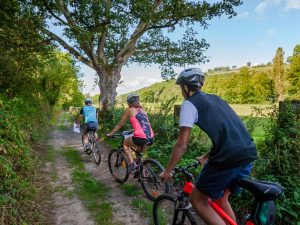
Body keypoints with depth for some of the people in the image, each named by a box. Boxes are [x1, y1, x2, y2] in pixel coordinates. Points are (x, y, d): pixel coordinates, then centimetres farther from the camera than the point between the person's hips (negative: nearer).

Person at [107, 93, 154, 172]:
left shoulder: (129, 110, 8)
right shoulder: (142, 110, 22)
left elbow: (120, 125, 13)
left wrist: (111, 134, 25)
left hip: (140, 138, -6)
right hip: (151, 138, 6)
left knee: (125, 143, 24)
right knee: (139, 153, 34)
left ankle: (132, 164, 10)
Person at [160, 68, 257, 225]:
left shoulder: (189, 104, 0)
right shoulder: (214, 98, 22)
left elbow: (182, 145, -5)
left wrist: (167, 171, 9)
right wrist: (206, 157, 39)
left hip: (227, 158, -8)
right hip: (248, 154, 8)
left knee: (198, 200, 12)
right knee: (221, 199, 26)